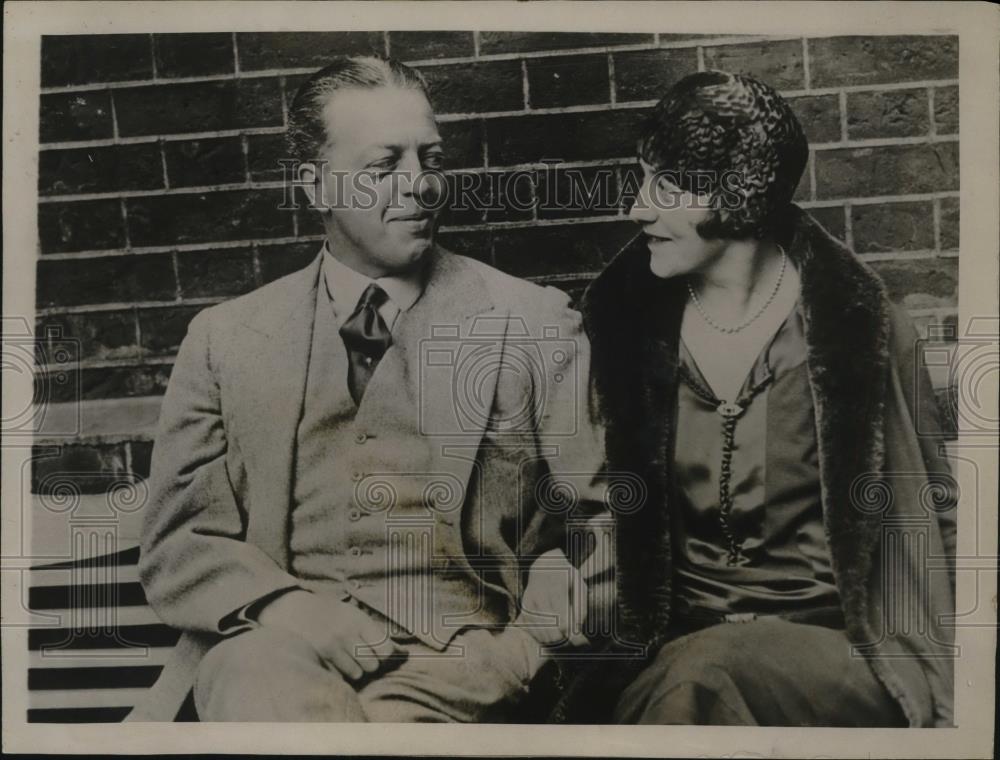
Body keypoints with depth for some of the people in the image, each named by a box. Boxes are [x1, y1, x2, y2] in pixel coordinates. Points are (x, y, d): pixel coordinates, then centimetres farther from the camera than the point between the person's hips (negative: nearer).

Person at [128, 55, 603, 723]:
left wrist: (522, 648, -12)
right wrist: (284, 607, -10)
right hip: (270, 646, 2)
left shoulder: (533, 323, 5)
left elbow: (610, 516, 4)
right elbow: (177, 543, 10)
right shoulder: (225, 338, 10)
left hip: (456, 660, 0)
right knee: (264, 681, -31)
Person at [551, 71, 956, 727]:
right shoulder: (628, 315, 1)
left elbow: (927, 511, 4)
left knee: (694, 675, -34)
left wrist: (942, 689, -1)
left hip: (838, 647, -1)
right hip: (675, 640, 2)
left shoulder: (854, 320, -5)